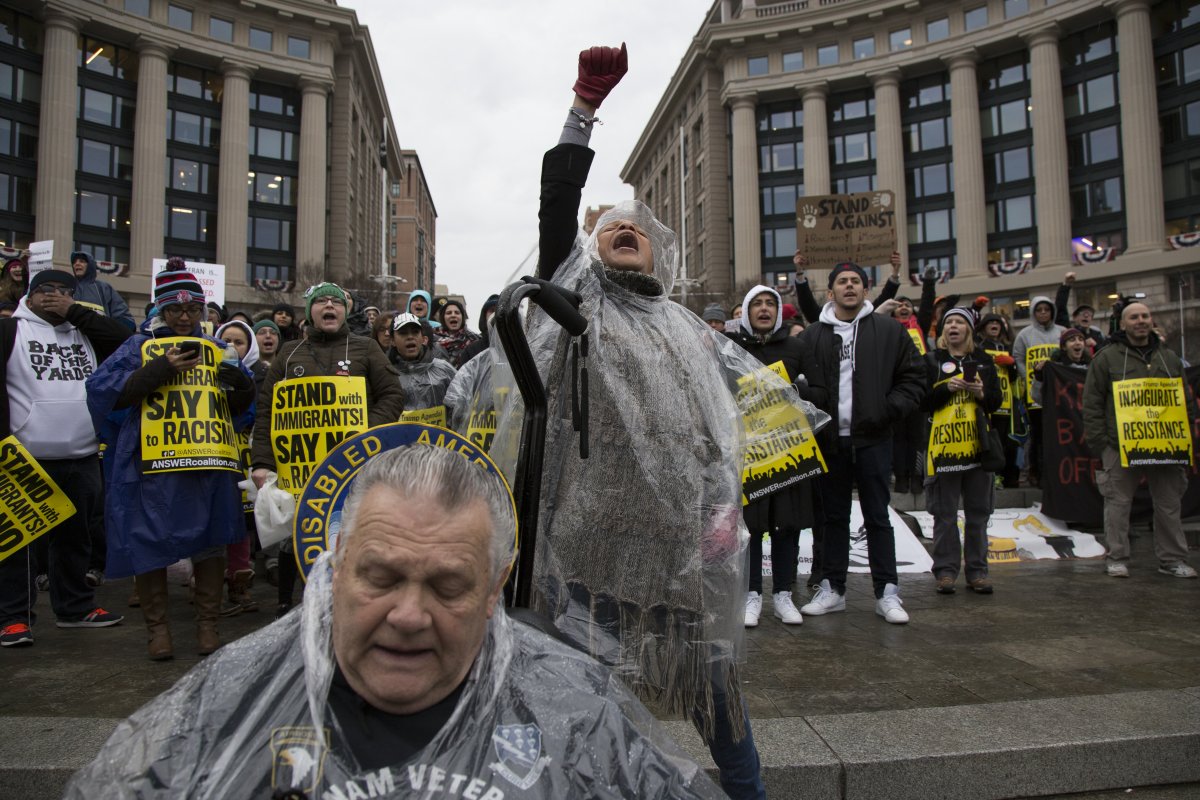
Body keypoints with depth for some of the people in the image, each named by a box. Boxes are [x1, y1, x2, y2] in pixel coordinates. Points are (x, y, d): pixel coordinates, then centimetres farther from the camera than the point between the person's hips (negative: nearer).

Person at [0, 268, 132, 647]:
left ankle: (76, 606, 26)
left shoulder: (84, 331, 15)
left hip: (82, 458, 4)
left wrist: (74, 312, -5)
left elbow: (125, 338, -2)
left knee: (75, 536, 14)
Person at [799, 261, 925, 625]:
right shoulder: (813, 336, 7)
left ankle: (887, 593, 12)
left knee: (877, 517, 4)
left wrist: (889, 409, -9)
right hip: (830, 440, 2)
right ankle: (832, 588, 21)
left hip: (872, 438, -1)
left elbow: (914, 379, 5)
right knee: (834, 517, 11)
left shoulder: (890, 331, 4)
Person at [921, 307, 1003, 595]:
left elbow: (996, 402, 10)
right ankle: (945, 570, 6)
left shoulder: (983, 360, 13)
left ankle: (977, 571, 13)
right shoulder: (932, 360, 7)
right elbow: (923, 401, -2)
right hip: (944, 442, -2)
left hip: (978, 443, 2)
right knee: (945, 514, 1)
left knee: (978, 512, 6)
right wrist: (948, 388, -16)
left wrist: (981, 393, -10)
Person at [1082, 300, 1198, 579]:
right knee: (1118, 503, 1)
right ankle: (1117, 558, 11)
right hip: (1120, 446, -4)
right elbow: (1092, 404, -2)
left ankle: (1172, 559, 19)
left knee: (1169, 504, 8)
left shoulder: (1169, 358, 14)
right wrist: (1099, 444, -7)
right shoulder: (1107, 358, 0)